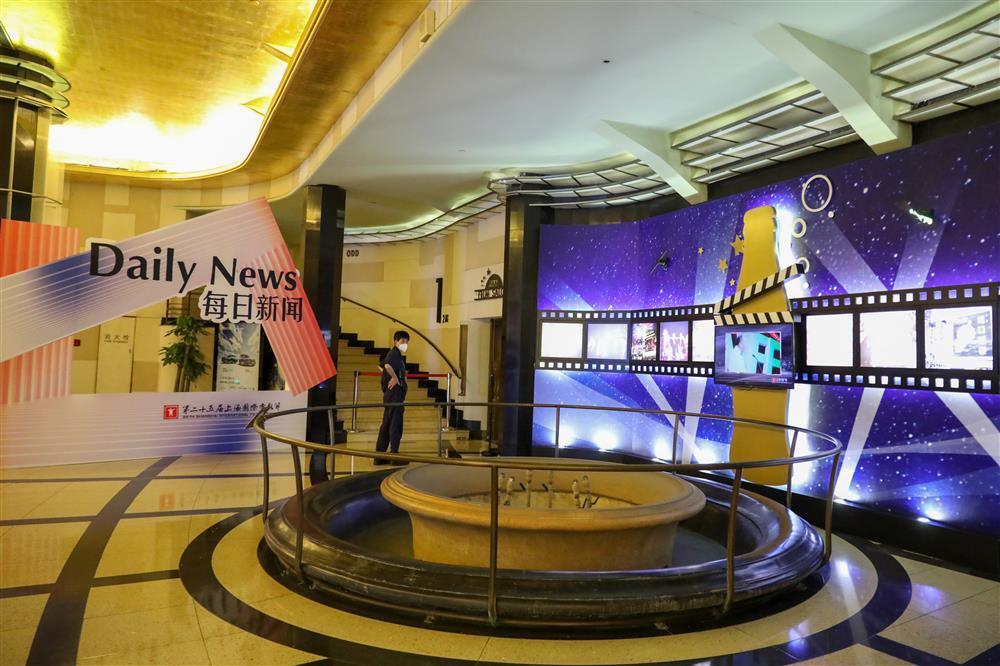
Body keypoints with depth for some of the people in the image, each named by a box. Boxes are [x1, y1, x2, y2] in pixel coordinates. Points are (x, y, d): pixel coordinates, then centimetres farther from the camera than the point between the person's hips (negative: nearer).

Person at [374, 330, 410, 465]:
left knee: (387, 424, 12)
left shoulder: (399, 356, 18)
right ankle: (394, 455, 4)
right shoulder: (394, 353, -12)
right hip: (395, 392, -10)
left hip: (390, 394, 10)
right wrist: (395, 378, -21)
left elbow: (382, 366, 34)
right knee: (395, 424, -3)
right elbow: (387, 365, -34)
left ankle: (380, 456, 17)